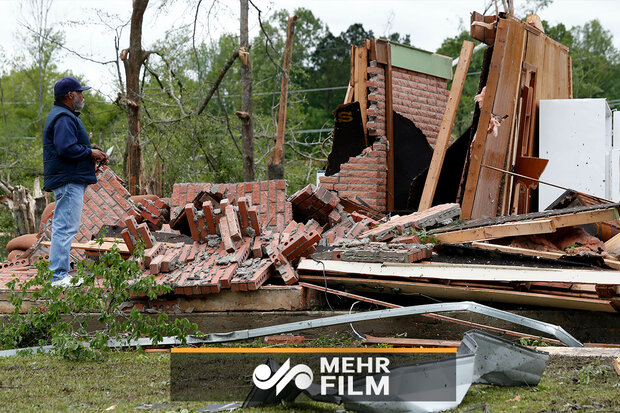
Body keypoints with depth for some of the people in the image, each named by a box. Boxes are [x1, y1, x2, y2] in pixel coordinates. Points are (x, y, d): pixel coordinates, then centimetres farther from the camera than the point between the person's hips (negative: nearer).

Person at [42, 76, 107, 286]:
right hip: (68, 180, -12)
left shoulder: (64, 116, 22)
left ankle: (60, 275, 19)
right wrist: (90, 153, -12)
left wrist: (90, 156, 12)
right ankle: (59, 275, -11)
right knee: (66, 227, -11)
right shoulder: (63, 118, -14)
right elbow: (66, 148, -25)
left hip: (69, 180, 12)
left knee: (62, 227, 13)